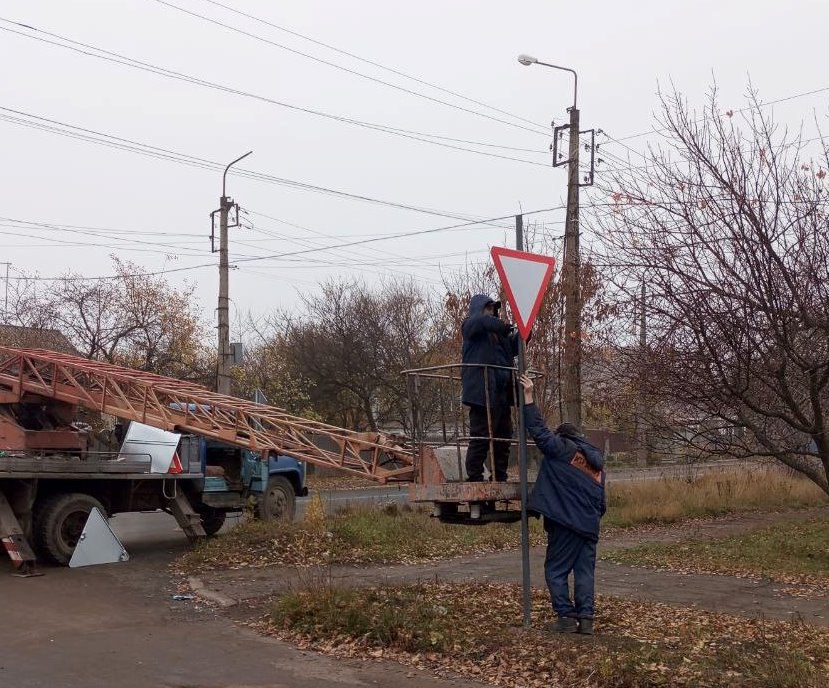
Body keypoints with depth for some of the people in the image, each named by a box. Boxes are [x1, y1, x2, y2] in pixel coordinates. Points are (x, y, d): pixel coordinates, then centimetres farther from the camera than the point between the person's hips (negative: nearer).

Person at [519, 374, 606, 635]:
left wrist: (528, 396, -8)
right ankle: (585, 618, 4)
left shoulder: (562, 448, -4)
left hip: (565, 522, -6)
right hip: (589, 525, 6)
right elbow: (602, 499, 19)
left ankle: (566, 616, -2)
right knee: (585, 571, 8)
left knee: (556, 569, 2)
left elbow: (539, 430, -8)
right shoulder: (597, 460, 17)